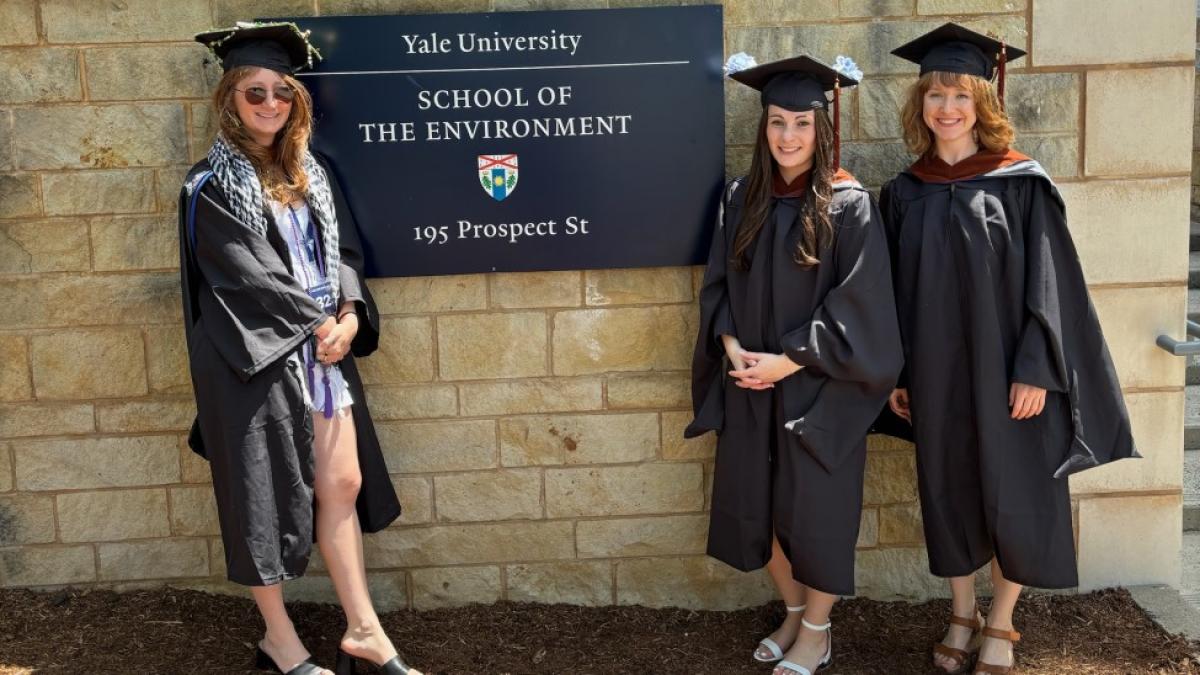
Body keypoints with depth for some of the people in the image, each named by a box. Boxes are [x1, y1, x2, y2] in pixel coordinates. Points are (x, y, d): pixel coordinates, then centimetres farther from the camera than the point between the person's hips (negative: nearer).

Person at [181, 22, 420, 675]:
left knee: (345, 484, 7)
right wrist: (318, 321, -9)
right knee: (265, 496, 5)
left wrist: (348, 315, -8)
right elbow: (247, 273, -12)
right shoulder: (211, 185, -7)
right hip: (255, 357, -6)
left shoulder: (310, 171, 12)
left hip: (322, 346, 6)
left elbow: (342, 251, 9)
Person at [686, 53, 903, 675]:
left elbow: (856, 304, -12)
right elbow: (718, 286, 5)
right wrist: (732, 346, -11)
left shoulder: (849, 206, -9)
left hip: (818, 391, -4)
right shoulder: (740, 199, 4)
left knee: (816, 509, 6)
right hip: (749, 386, 4)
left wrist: (788, 361, -16)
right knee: (760, 505, 12)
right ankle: (794, 612, 34)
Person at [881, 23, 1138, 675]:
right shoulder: (904, 193, 3)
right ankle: (962, 616, 31)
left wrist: (1035, 370, -14)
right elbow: (896, 290, 6)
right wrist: (894, 373, 5)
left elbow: (1046, 281, -8)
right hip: (935, 375, 3)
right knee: (948, 492, 13)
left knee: (1014, 497, 6)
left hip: (1006, 371, -3)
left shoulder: (1020, 182, -6)